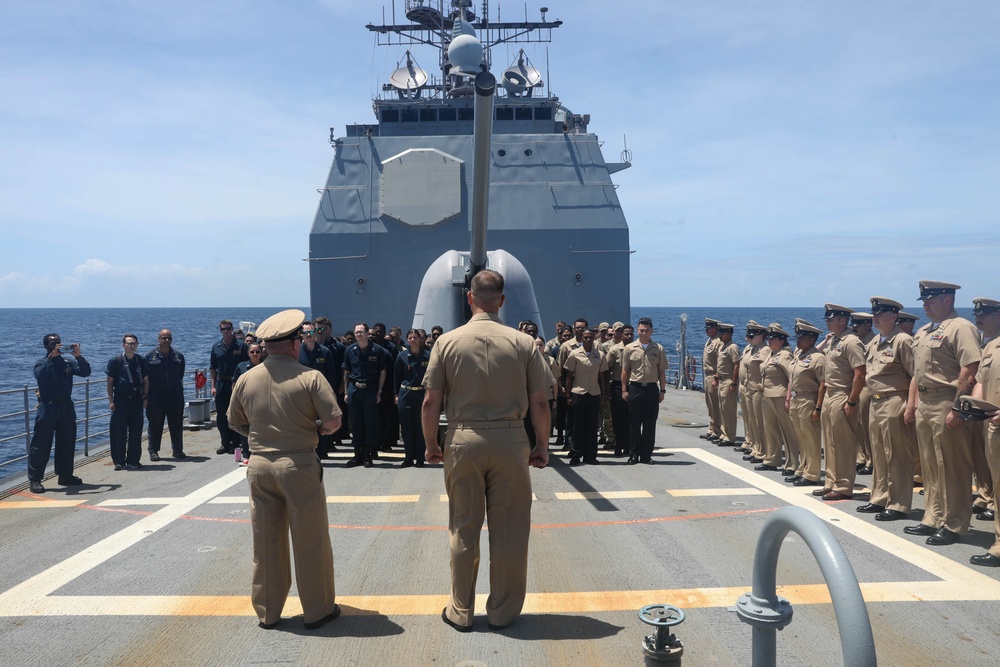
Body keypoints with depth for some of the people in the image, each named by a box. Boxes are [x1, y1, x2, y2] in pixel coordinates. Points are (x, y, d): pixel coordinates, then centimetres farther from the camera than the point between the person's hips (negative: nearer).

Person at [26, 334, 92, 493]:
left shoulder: (68, 362, 10)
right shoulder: (42, 363, 0)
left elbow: (86, 372, -4)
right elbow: (40, 375, -23)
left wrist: (78, 356, -17)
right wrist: (51, 357, -29)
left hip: (66, 405, 5)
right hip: (48, 406, -5)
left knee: (67, 442, 11)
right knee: (41, 444, -5)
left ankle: (65, 475, 21)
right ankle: (34, 479, -2)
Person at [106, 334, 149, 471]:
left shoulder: (141, 361, 7)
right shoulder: (115, 361, -2)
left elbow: (146, 380, 13)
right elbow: (110, 382, -1)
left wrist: (145, 398, 6)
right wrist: (111, 401, -5)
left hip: (137, 400, 3)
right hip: (120, 400, -3)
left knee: (136, 432, 4)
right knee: (119, 432, -1)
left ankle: (133, 460, 13)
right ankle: (119, 461, 9)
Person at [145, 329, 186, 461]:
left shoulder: (178, 356, 9)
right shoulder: (150, 356, 0)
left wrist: (178, 388, 8)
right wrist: (146, 395, -4)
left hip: (175, 396, 3)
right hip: (156, 396, -3)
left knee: (176, 423, 7)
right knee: (155, 424, 3)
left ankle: (178, 450, 17)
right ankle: (153, 451, 13)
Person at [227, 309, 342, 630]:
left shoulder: (246, 379, 2)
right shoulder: (310, 377, -12)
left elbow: (235, 422, 12)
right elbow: (334, 420, -13)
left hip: (259, 465, 4)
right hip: (299, 464, -4)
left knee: (266, 543, 14)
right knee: (310, 541, 8)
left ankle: (268, 612, 26)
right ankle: (318, 609, 19)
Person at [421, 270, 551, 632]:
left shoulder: (447, 342, -3)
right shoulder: (522, 342, -3)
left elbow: (431, 402, -2)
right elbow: (540, 402, -2)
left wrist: (431, 445, 10)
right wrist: (542, 445, 9)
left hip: (462, 440, 1)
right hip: (510, 439, 0)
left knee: (464, 529, 11)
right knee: (508, 530, 10)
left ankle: (461, 611, 24)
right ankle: (502, 611, 22)